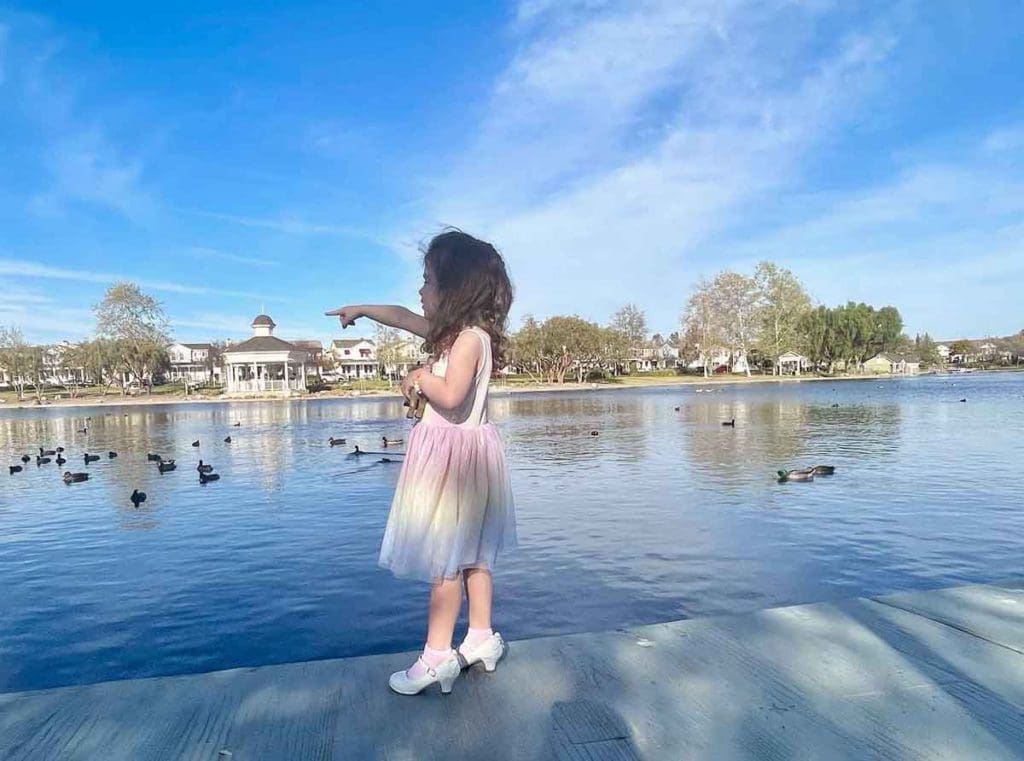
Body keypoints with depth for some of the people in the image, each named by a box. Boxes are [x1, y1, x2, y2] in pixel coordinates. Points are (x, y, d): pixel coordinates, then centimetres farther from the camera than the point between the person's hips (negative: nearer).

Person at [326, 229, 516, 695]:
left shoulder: (470, 337, -17)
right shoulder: (453, 330, 12)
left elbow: (451, 397, -29)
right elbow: (402, 317, 25)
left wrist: (420, 378, -12)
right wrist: (361, 310, 36)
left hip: (457, 456, -10)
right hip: (453, 453, 10)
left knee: (445, 559, -2)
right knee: (470, 553, 15)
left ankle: (437, 656, 9)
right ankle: (481, 638, 27)